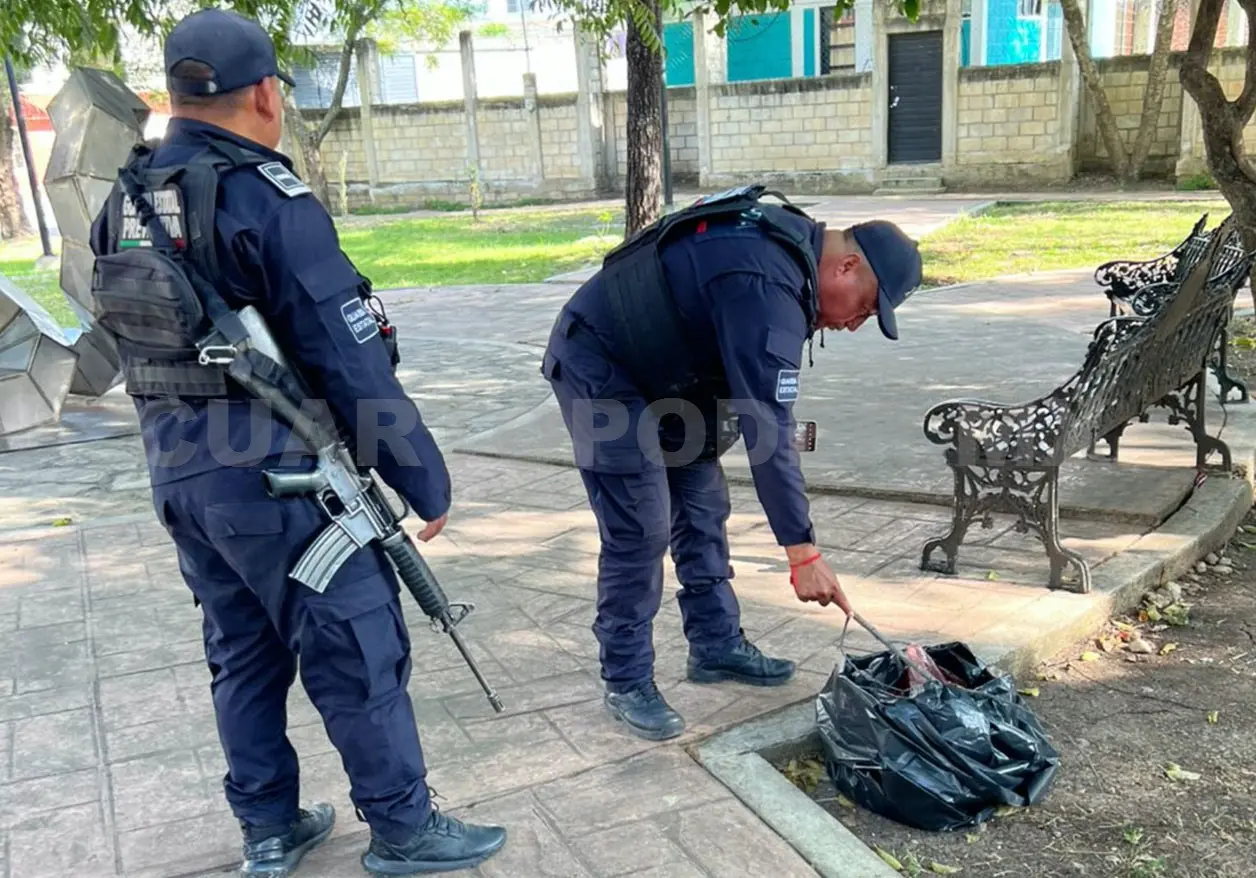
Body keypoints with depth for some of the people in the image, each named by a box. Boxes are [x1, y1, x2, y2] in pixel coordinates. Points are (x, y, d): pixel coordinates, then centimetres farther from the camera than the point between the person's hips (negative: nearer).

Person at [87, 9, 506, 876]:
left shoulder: (123, 204, 7)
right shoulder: (270, 201, -18)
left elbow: (131, 344, 15)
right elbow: (354, 366, -19)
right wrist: (428, 481, -11)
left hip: (178, 473, 8)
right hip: (280, 476, -8)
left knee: (243, 653, 19)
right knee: (359, 654, 5)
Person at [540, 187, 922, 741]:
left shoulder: (787, 240, 0)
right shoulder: (766, 287, -31)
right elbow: (769, 428, -33)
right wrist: (802, 552, -29)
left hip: (657, 370, 10)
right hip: (597, 369, -10)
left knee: (703, 504, 10)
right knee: (640, 530, -9)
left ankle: (716, 645, 23)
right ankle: (626, 683, 5)